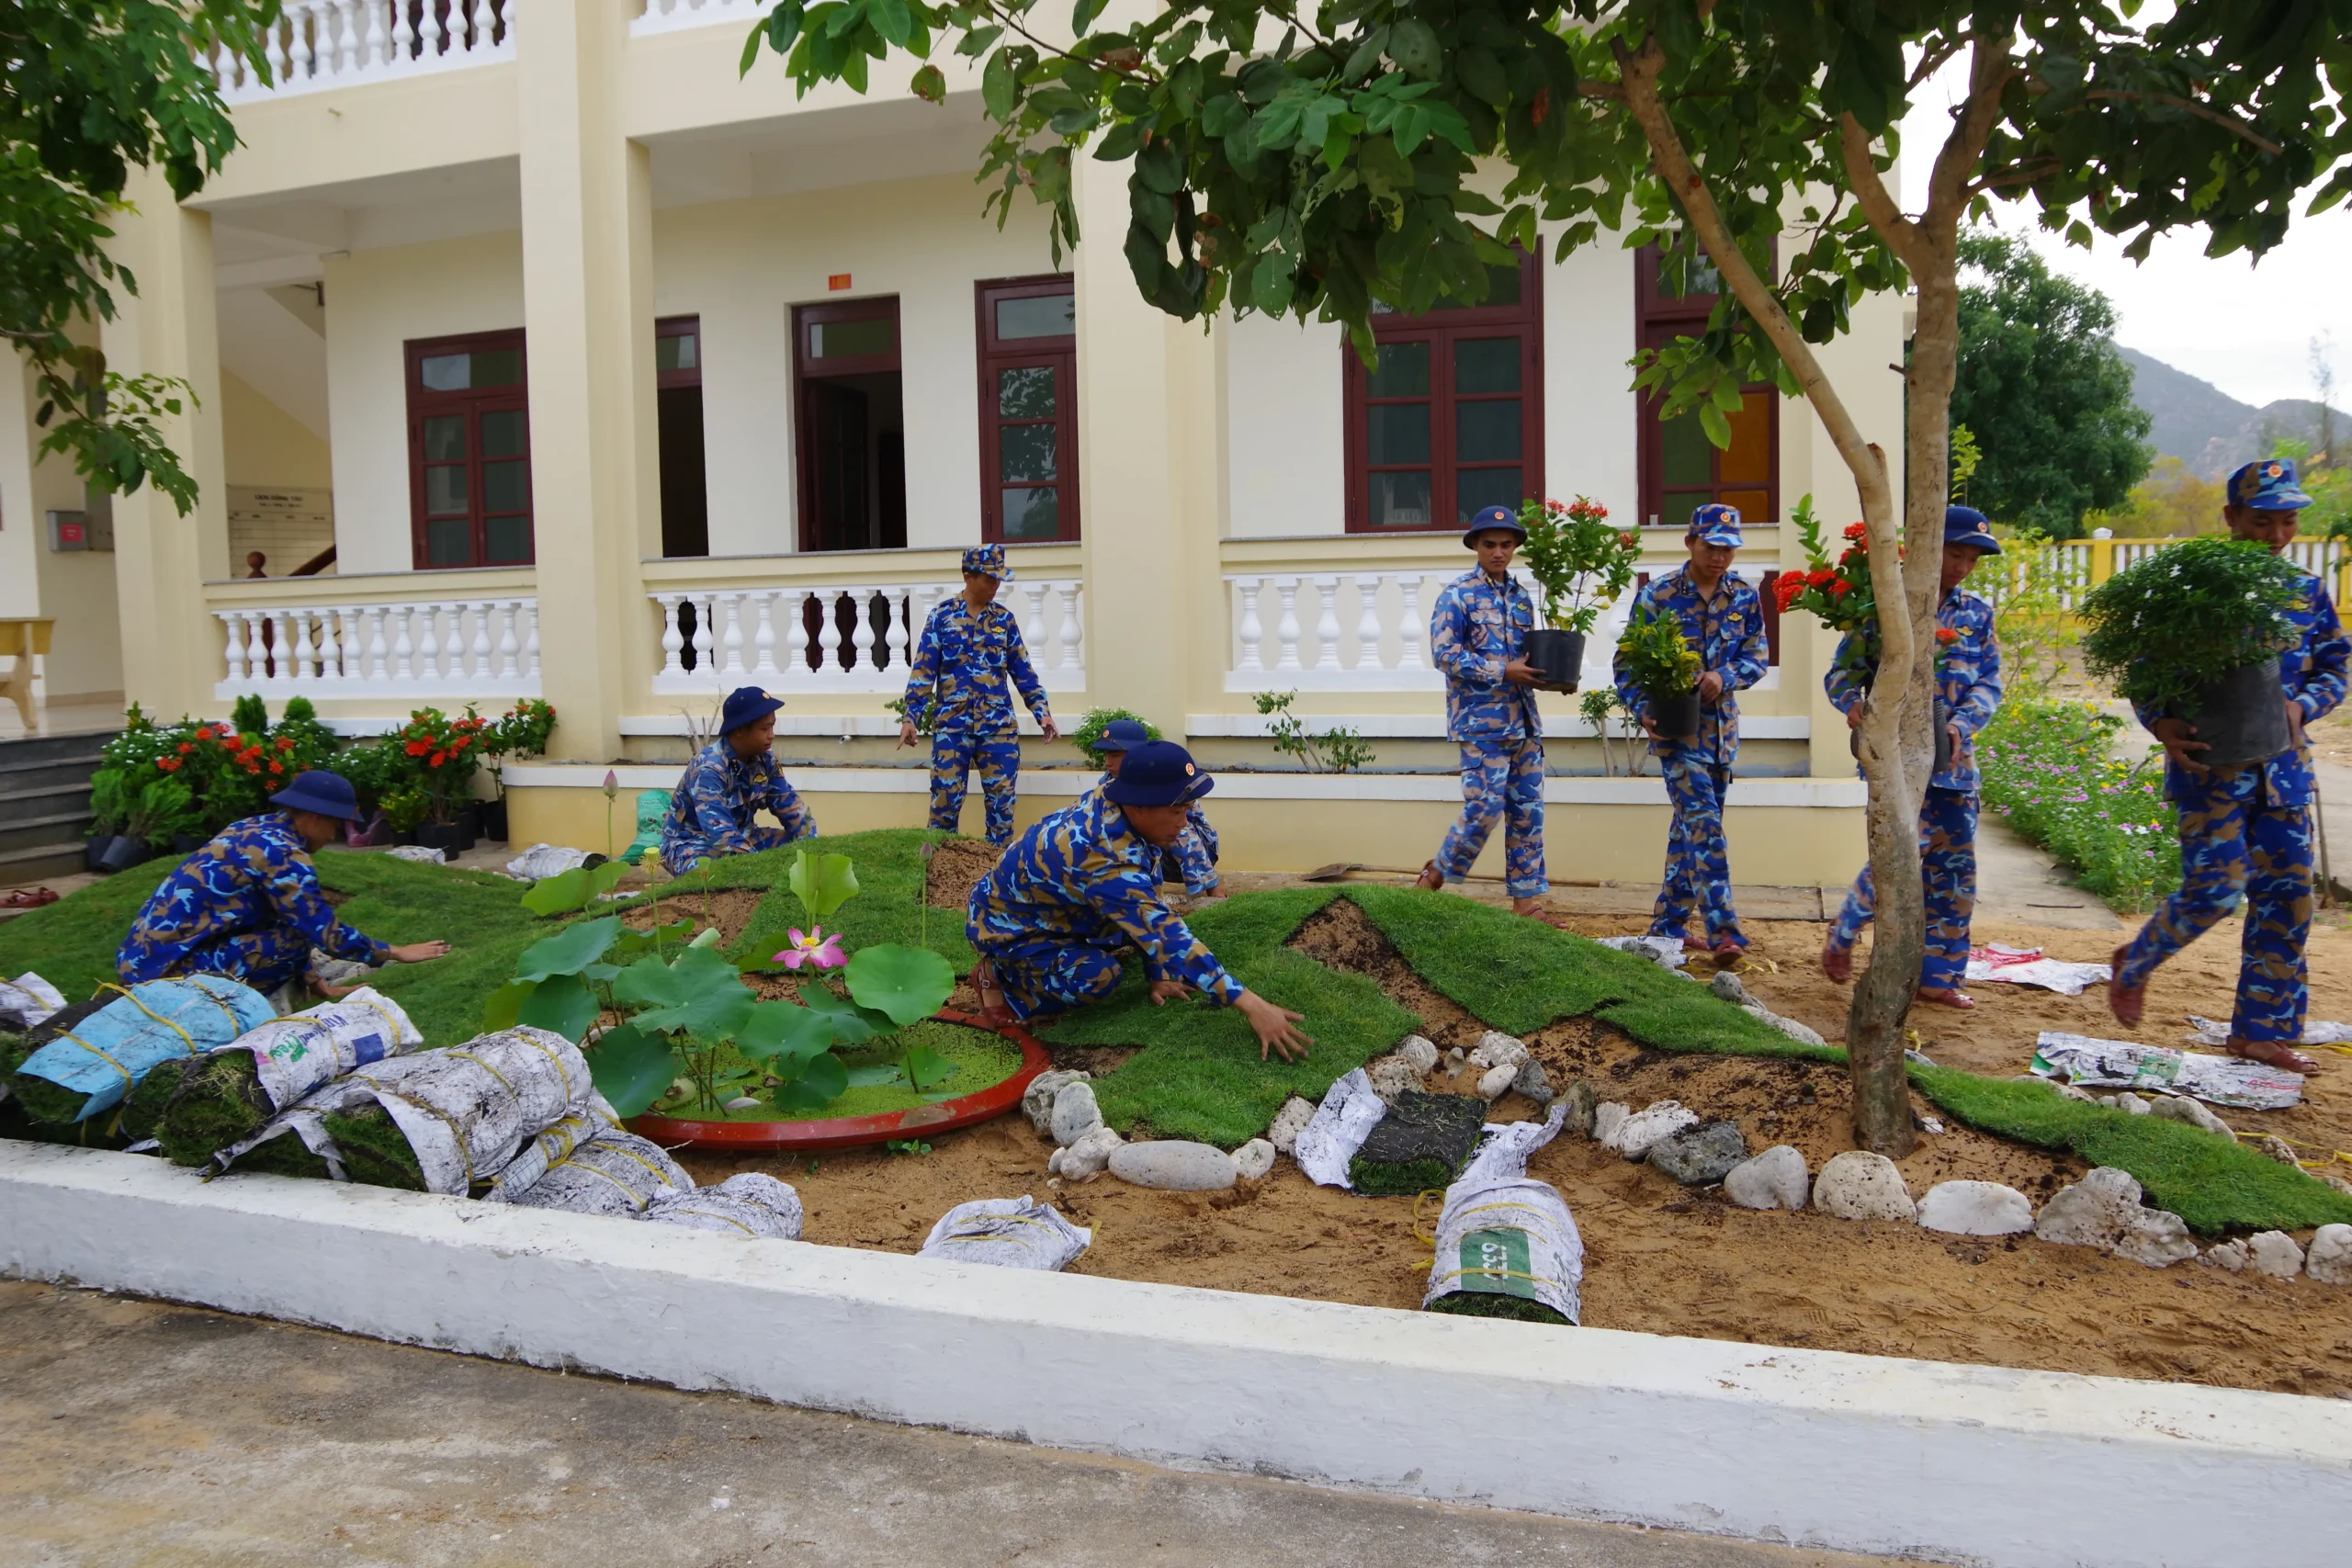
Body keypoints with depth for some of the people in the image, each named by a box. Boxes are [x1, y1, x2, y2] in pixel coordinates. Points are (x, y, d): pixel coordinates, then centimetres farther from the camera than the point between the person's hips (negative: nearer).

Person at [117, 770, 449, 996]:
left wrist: (318, 985, 18)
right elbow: (328, 936, -14)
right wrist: (394, 953, 0)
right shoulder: (283, 854, -16)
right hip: (168, 965, -9)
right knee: (293, 941, -15)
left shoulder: (257, 827, 12)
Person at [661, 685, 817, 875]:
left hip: (739, 836, 7)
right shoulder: (709, 768, -28)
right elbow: (721, 834, -36)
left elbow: (790, 807, 0)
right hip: (692, 844, -7)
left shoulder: (764, 760, -6)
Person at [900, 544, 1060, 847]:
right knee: (945, 800, 0)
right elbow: (923, 670, -2)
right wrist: (911, 717, -9)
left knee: (1001, 801, 4)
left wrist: (1042, 712, 2)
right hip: (952, 725, -2)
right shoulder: (942, 616, 0)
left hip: (999, 726, 2)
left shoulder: (1004, 619, 7)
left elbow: (1023, 671, 10)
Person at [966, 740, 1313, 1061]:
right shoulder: (1107, 861, -38)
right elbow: (1166, 936, -41)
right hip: (1005, 922, -8)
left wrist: (1157, 974, -4)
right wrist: (1252, 1006, -43)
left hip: (1036, 898, 9)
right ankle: (998, 974, -6)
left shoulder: (1109, 799, -14)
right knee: (1097, 978, -27)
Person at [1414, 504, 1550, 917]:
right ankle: (1434, 876, 11)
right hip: (1482, 722, -7)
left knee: (1527, 812, 6)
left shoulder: (1520, 595, 13)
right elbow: (1444, 654, -14)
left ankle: (1524, 902, 13)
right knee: (1485, 808, -9)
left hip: (1524, 721, 7)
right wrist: (1503, 673, -17)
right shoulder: (1458, 595, -6)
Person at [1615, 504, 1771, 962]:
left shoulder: (1744, 597, 4)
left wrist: (1725, 676, -15)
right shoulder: (1657, 596, -8)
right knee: (1704, 824, -14)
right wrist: (1644, 712, -19)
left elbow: (1758, 655, 6)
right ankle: (1722, 930, -14)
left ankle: (1669, 922, 22)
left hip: (1721, 728, 5)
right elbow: (1628, 664, -5)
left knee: (1691, 826, 11)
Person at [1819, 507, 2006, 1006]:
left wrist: (1960, 725, -16)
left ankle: (1938, 976, 19)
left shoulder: (1976, 615, 11)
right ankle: (1843, 935, 9)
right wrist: (1854, 705, -25)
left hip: (1953, 757, 5)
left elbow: (1989, 682, 4)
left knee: (1954, 870, 7)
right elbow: (1840, 674, -3)